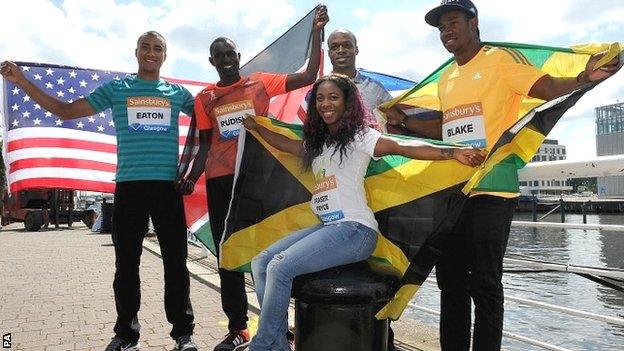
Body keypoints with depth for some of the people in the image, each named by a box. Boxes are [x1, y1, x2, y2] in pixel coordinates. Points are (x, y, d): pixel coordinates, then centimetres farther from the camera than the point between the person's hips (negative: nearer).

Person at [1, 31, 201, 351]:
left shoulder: (177, 93, 13)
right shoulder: (115, 89, 12)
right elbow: (66, 111, 13)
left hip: (168, 185, 0)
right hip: (128, 186, 1)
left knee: (175, 261, 2)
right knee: (126, 263, 6)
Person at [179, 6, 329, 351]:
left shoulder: (260, 82, 6)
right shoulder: (204, 98, 11)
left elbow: (309, 76, 0)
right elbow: (206, 145, 10)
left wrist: (316, 31, -4)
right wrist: (191, 177, -4)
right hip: (220, 181, 3)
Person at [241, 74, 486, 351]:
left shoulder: (359, 136, -1)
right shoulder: (315, 143, 21)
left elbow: (403, 148, -12)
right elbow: (283, 143, 33)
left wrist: (453, 152, -21)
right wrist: (255, 127, 40)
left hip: (355, 228, -8)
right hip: (325, 227, 8)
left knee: (279, 267, -21)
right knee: (260, 263, -4)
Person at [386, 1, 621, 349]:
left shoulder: (500, 59, -1)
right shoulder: (446, 78, 19)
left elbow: (549, 87, -12)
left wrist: (583, 79, -31)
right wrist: (403, 121, 17)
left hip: (490, 190, -7)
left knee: (484, 283, -2)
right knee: (450, 280, 13)